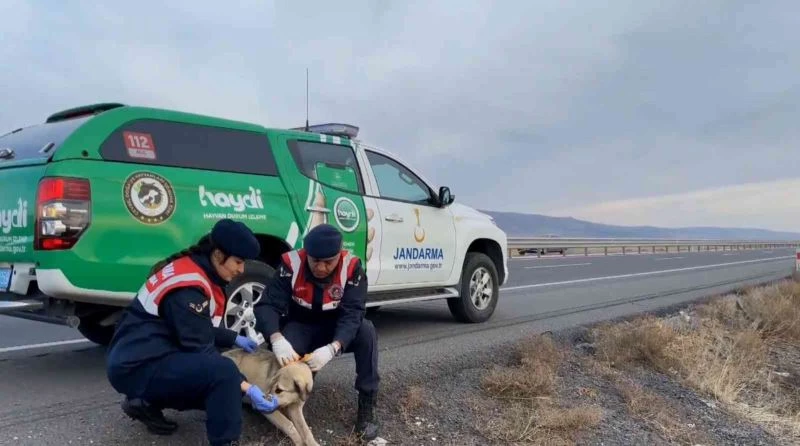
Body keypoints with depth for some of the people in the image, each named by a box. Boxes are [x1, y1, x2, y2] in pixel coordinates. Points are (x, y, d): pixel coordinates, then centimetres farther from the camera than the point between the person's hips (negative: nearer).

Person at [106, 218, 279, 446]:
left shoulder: (193, 268, 6)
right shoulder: (187, 288, -22)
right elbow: (201, 351, -22)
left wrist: (234, 338, 17)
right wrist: (246, 388, -21)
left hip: (148, 355, 10)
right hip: (138, 367, -10)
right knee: (223, 373, -29)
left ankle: (147, 402, 17)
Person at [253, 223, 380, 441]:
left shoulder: (352, 268, -23)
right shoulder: (291, 264, -23)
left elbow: (352, 314, -30)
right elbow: (267, 305, -28)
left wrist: (332, 348, -50)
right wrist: (277, 340, -50)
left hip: (339, 331, 0)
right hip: (302, 327, 0)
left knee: (366, 330, -29)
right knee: (283, 356, -31)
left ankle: (366, 405, -21)